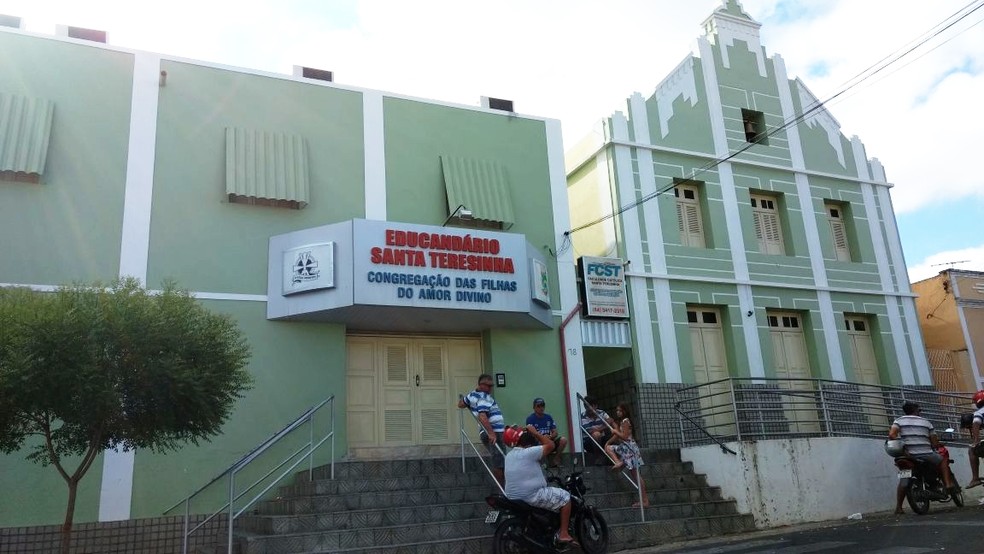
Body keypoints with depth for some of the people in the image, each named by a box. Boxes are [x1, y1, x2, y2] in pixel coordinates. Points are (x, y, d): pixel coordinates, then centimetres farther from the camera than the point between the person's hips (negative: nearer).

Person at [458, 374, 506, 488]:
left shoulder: (473, 394, 13)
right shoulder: (484, 398, -15)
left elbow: (460, 404, 26)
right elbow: (482, 417, -29)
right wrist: (491, 433, -34)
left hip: (492, 432, 10)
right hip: (494, 433, -10)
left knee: (497, 462, 17)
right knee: (499, 464, -9)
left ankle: (499, 487, 20)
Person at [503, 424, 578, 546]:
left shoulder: (509, 455, 11)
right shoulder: (528, 452, -16)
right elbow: (550, 445, -10)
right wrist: (535, 432, -5)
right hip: (531, 496, -9)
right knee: (565, 497, 2)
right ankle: (563, 533, 3)